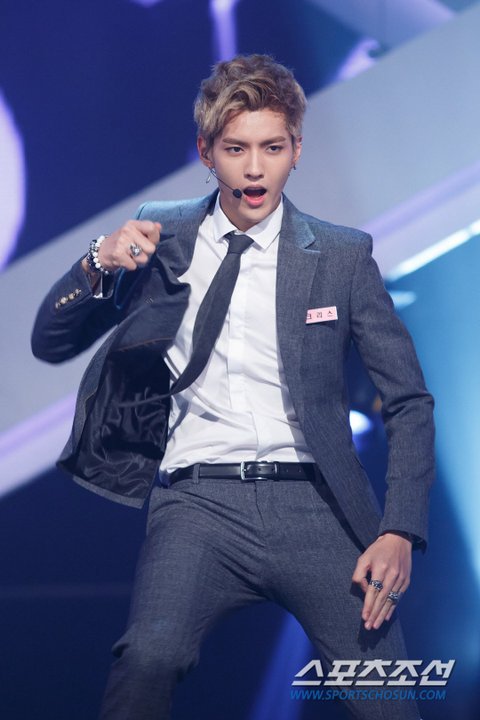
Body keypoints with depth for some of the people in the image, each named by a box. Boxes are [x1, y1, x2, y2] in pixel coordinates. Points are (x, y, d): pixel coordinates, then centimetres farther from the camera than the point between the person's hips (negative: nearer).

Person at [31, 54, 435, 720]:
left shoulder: (342, 256, 9)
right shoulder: (163, 236, 12)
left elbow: (410, 403, 9)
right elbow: (50, 344, 15)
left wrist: (399, 534, -5)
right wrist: (98, 267, -5)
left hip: (312, 507, 1)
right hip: (199, 500, 0)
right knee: (149, 659, -30)